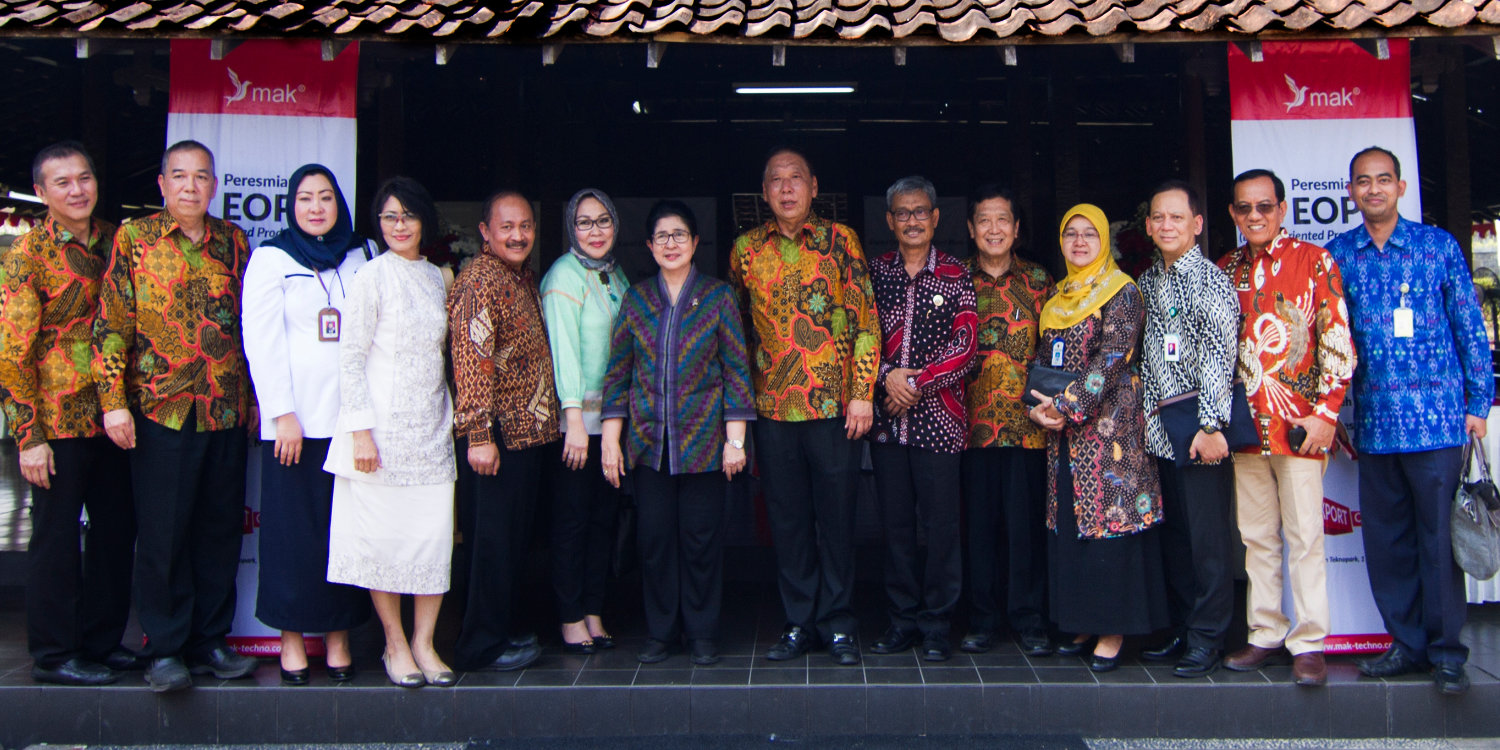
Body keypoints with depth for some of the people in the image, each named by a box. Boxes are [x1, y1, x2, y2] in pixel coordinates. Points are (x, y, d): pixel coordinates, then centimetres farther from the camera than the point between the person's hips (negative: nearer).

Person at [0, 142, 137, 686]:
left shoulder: (115, 241, 8)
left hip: (112, 414, 5)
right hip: (58, 421, -5)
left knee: (116, 529, 12)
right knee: (57, 536, 4)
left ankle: (104, 641, 27)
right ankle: (54, 656, 18)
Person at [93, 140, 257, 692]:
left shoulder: (233, 242, 10)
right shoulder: (134, 239, 1)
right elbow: (111, 325, -2)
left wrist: (256, 396, 12)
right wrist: (113, 400, -9)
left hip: (228, 413, 3)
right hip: (161, 413, -3)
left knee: (221, 530, 8)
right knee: (162, 534, 1)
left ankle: (210, 641, 20)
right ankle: (165, 650, 13)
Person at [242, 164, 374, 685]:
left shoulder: (360, 256, 14)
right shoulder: (271, 258, 4)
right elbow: (261, 341, -3)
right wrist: (282, 413, -11)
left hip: (350, 417, 3)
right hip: (295, 419, -3)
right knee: (294, 529, -1)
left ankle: (339, 636, 11)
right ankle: (292, 637, 10)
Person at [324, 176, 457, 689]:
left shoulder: (437, 277, 13)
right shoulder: (371, 277, -3)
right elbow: (351, 358, -6)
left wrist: (451, 417, 15)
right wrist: (360, 430, -12)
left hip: (431, 429, 5)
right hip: (383, 426, -5)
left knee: (435, 535, 0)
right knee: (383, 537, -1)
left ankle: (423, 643, 11)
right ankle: (395, 645, 13)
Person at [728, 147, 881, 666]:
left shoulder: (840, 240, 2)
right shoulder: (746, 248, 9)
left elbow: (865, 319, 0)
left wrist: (863, 393, -6)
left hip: (835, 406, -2)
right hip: (773, 408, 2)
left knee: (836, 514, 4)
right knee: (787, 518, 8)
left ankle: (837, 624, 17)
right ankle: (799, 623, 20)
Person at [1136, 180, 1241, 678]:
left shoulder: (1210, 280, -7)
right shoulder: (1148, 282, 15)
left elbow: (1219, 357, -14)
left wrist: (1210, 425, -19)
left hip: (1202, 428, -7)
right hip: (1161, 427, 7)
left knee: (1207, 534, -3)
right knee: (1172, 533, 11)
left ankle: (1207, 638, 6)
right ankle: (1182, 631, 20)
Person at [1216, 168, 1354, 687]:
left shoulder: (1314, 262, -1)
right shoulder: (1225, 271, 12)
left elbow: (1338, 342, -4)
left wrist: (1326, 412, -11)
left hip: (1300, 423, -4)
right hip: (1244, 424, 4)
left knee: (1304, 537, -1)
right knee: (1256, 537, 9)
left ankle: (1309, 644, 7)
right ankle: (1266, 636, 18)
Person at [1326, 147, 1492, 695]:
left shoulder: (1439, 245, 3)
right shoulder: (1336, 254, 8)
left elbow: (1469, 326, 5)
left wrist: (1478, 403, 1)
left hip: (1436, 416, -2)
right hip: (1373, 420, 3)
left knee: (1439, 535, -1)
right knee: (1385, 537, 7)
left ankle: (1447, 652, 10)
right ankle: (1408, 643, 19)